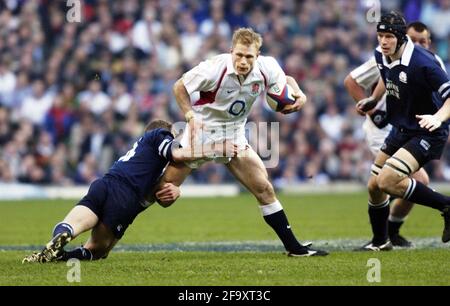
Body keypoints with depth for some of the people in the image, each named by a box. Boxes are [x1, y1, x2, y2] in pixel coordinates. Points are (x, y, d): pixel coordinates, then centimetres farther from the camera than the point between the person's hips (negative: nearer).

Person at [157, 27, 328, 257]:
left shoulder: (266, 68, -14)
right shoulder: (214, 68, -25)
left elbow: (285, 80, 9)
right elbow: (180, 87, -12)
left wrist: (299, 95, -12)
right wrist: (190, 116, -25)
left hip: (234, 137, 4)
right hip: (201, 133, -4)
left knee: (264, 189, -2)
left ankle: (293, 246, 7)